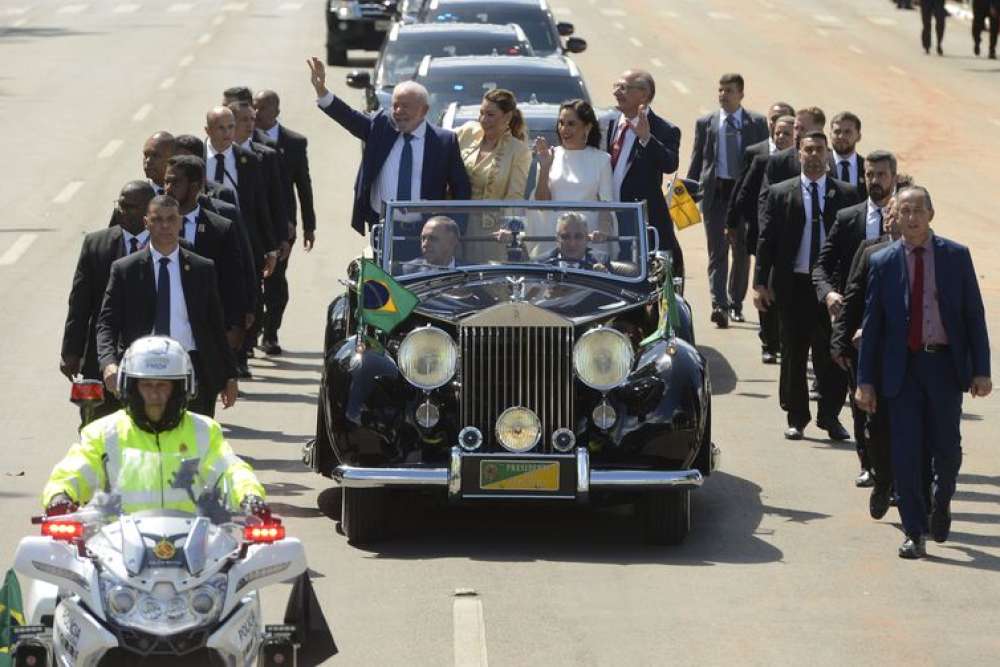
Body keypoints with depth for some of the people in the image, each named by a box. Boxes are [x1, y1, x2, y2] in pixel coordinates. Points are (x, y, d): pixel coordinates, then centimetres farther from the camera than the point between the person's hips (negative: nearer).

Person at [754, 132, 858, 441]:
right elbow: (767, 239, 4)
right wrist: (761, 282, -4)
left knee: (832, 355, -1)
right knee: (794, 354, 6)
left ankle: (830, 416, 9)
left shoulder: (846, 194, 5)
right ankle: (796, 418, 15)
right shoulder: (781, 193, 5)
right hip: (793, 285, 0)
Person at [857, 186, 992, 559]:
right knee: (906, 454, -2)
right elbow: (871, 324, 5)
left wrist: (981, 370, -3)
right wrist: (865, 380, 0)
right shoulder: (882, 263, 3)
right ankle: (914, 534, 6)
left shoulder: (956, 257, 3)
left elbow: (974, 315, 4)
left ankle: (941, 504, 33)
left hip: (945, 364, 0)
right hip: (902, 368, 0)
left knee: (946, 448, 3)